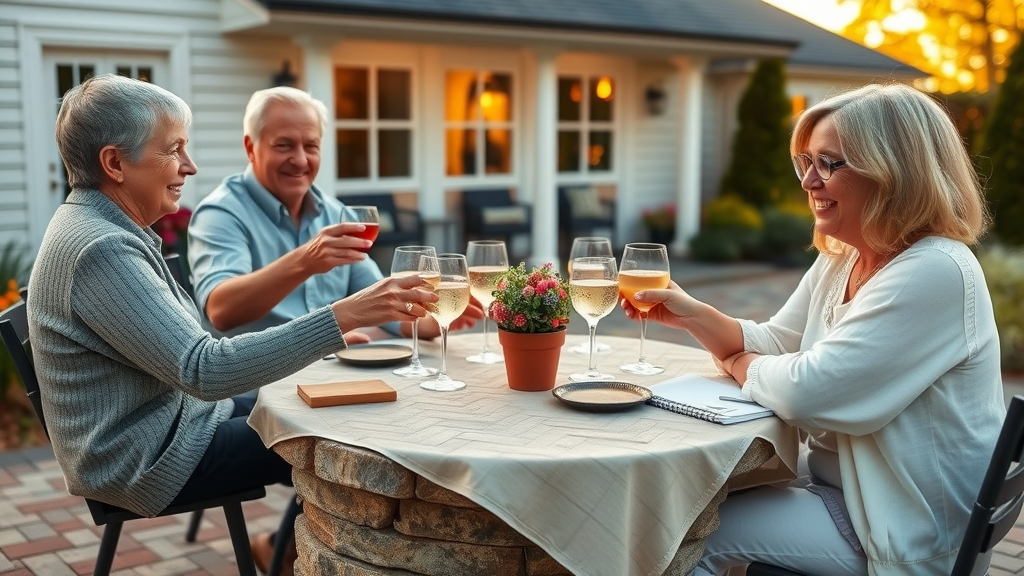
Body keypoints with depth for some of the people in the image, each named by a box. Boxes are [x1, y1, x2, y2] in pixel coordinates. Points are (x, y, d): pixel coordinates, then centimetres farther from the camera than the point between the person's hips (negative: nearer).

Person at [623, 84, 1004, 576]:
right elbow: (773, 346, 9)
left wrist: (741, 365, -8)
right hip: (839, 487, 8)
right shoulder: (839, 261, 5)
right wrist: (691, 315, -8)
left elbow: (807, 390, -29)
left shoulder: (934, 275, -25)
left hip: (906, 536, -8)